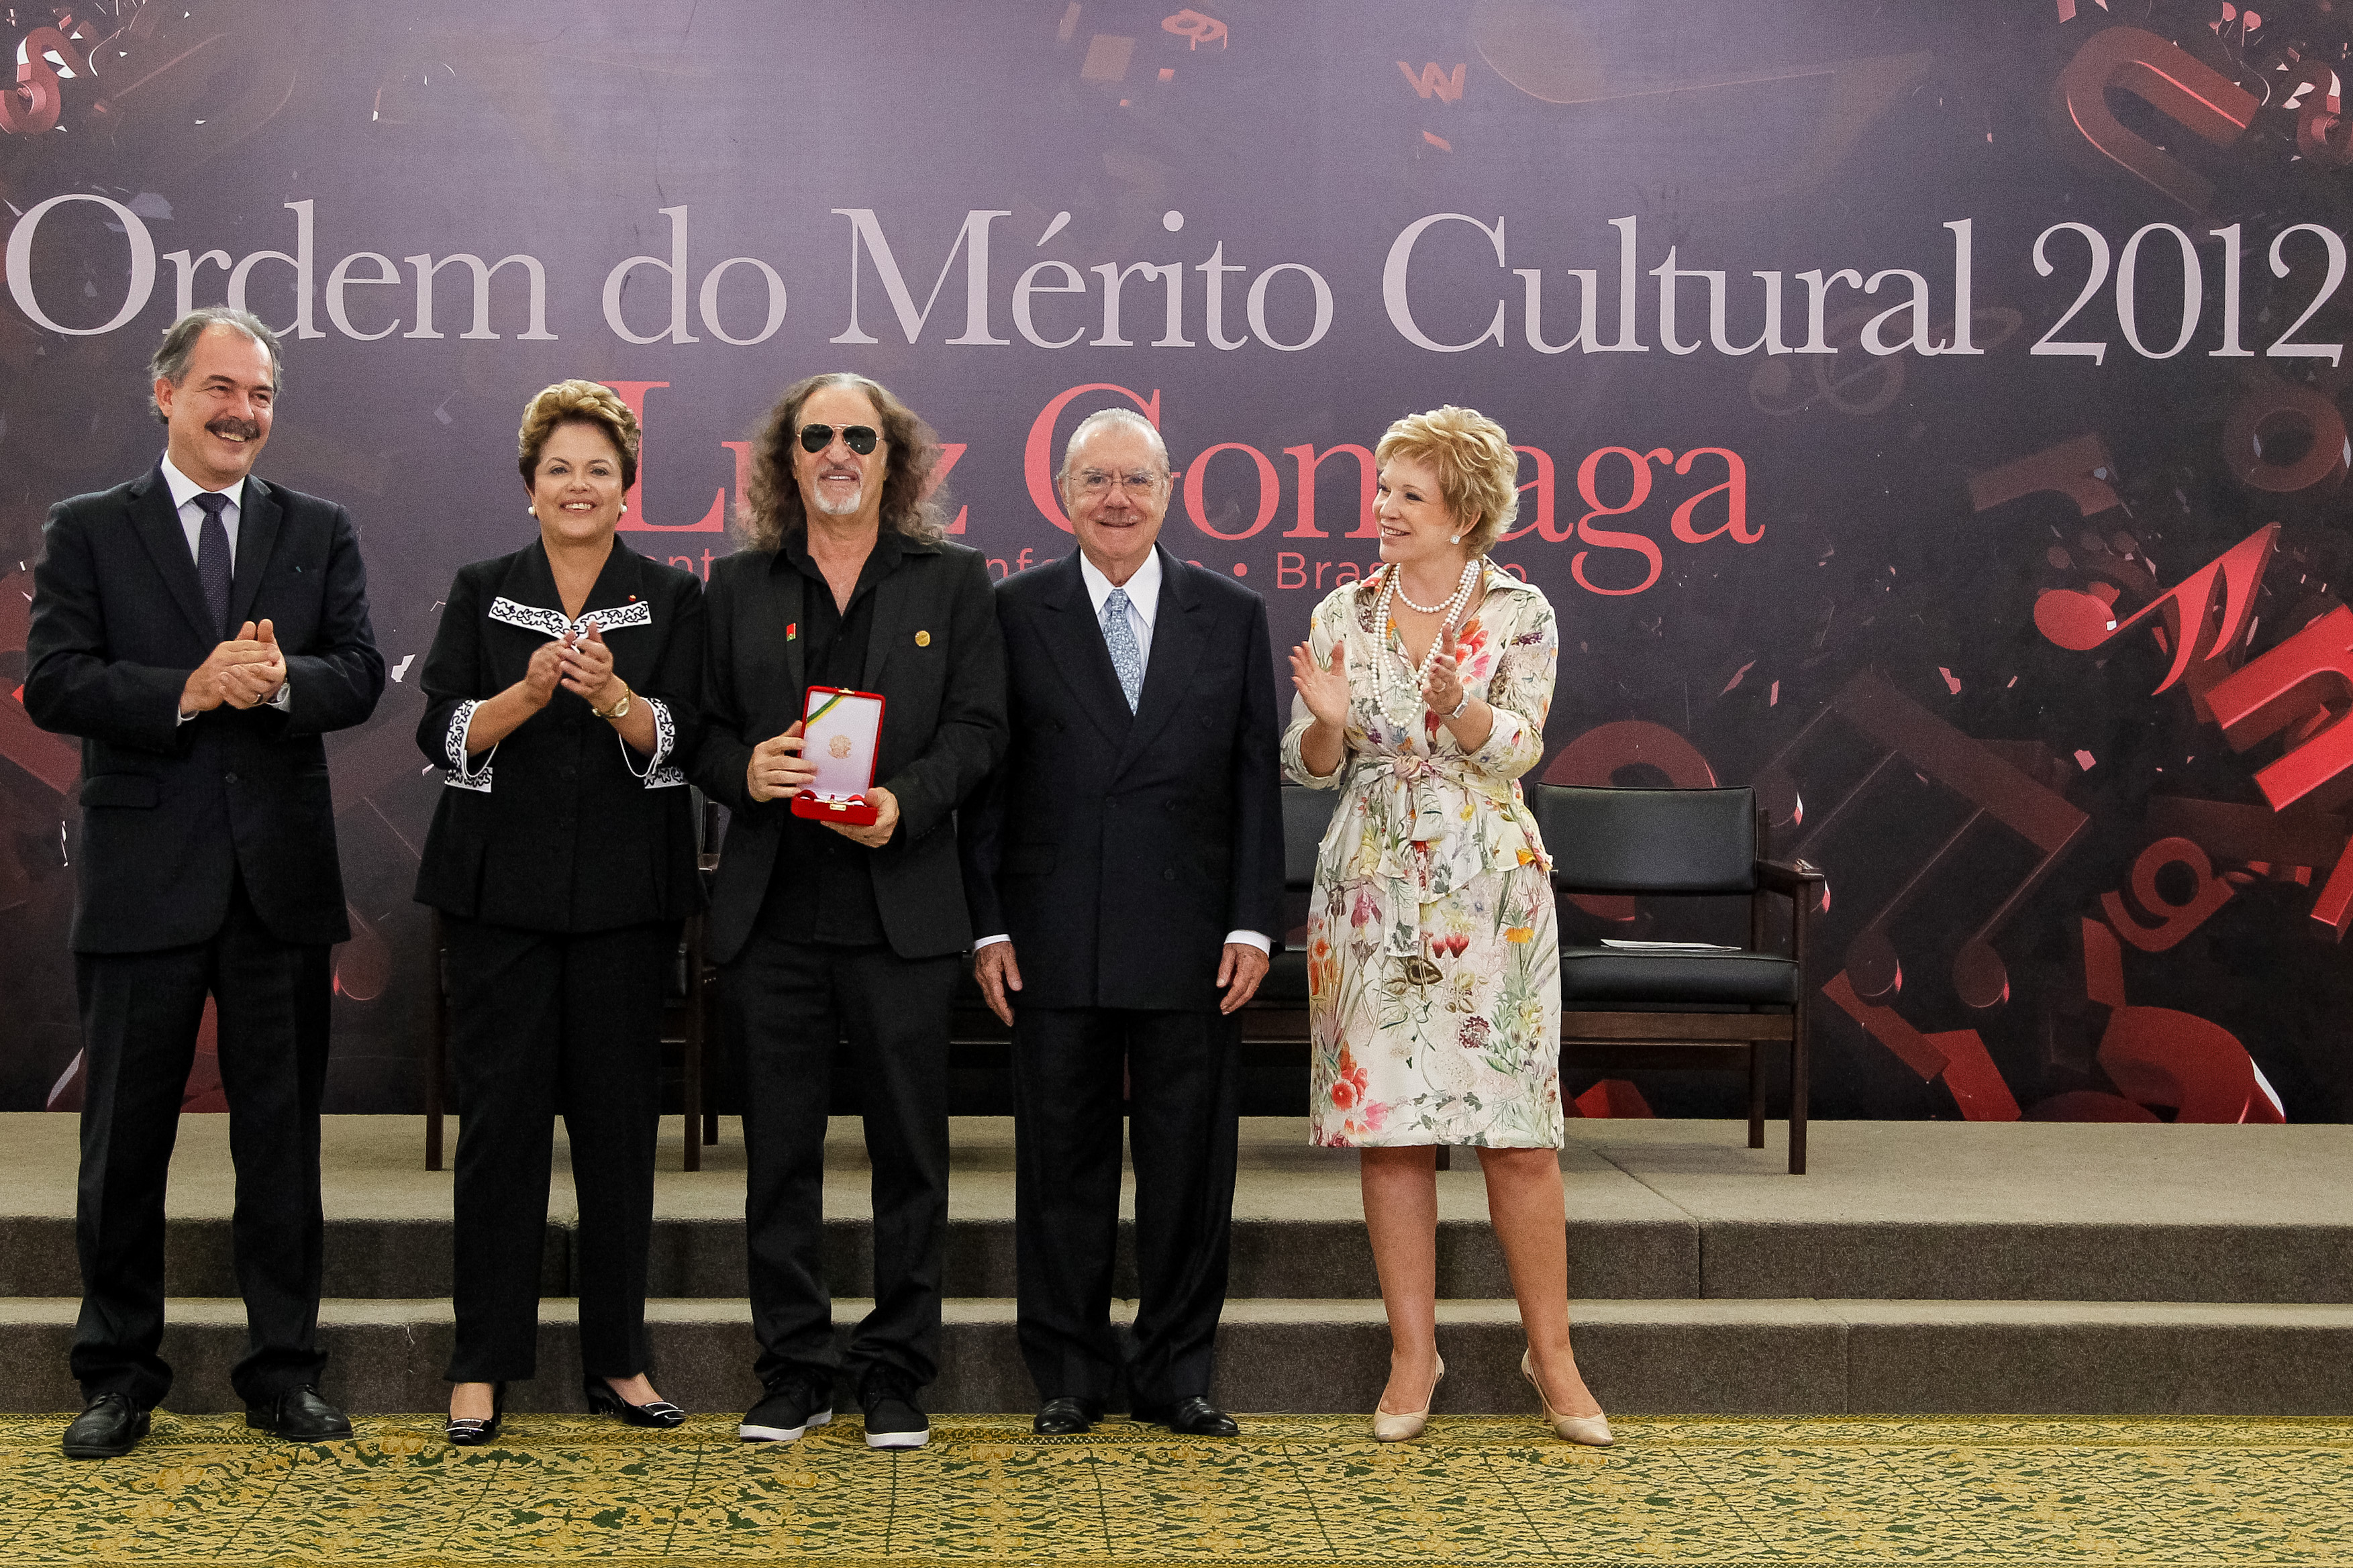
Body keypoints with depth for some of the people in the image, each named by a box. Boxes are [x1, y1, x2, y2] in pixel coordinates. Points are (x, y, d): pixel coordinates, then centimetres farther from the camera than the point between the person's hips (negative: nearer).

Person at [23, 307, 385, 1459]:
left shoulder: (320, 532, 9)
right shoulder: (88, 531, 4)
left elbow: (360, 676, 0)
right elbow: (54, 683, -7)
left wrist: (277, 680, -20)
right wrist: (187, 691, -20)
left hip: (282, 874, 2)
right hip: (144, 875, -2)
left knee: (282, 1132, 8)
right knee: (124, 1136, 6)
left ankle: (283, 1371, 18)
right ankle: (119, 1375, 19)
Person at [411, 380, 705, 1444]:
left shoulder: (672, 600, 7)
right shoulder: (481, 593, 9)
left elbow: (679, 740, -4)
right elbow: (445, 736, -1)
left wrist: (612, 695, -23)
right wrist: (527, 693, -19)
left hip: (625, 895, 0)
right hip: (500, 889, 0)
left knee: (619, 1119, 3)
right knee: (501, 1117, 0)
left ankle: (617, 1358, 14)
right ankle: (483, 1364, 8)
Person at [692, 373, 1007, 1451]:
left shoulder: (953, 579, 8)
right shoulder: (739, 585, 12)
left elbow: (978, 727, 1)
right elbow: (703, 728, 11)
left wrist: (905, 802, -16)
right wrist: (743, 771, -11)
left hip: (902, 907, -1)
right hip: (771, 909, 2)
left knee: (909, 1147, 3)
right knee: (779, 1148, 6)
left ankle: (896, 1370, 14)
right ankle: (794, 1369, 16)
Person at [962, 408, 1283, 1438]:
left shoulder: (1233, 616, 7)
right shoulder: (1017, 613, 4)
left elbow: (1257, 780, 5)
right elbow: (986, 777, 3)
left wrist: (1253, 923, -2)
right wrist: (988, 926, -3)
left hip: (1191, 940, 1)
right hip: (1057, 941, -1)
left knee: (1189, 1161, 6)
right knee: (1061, 1159, 6)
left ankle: (1177, 1374, 18)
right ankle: (1069, 1375, 18)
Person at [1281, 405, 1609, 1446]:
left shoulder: (1520, 614, 2)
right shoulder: (1343, 614, 8)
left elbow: (1518, 746, -10)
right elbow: (1310, 768, 6)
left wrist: (1459, 703, -30)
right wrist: (1330, 720, -16)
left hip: (1491, 886, -2)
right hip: (1372, 891, 2)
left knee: (1519, 1129, -2)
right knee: (1387, 1126, 2)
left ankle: (1551, 1355, 11)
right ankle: (1413, 1355, 13)